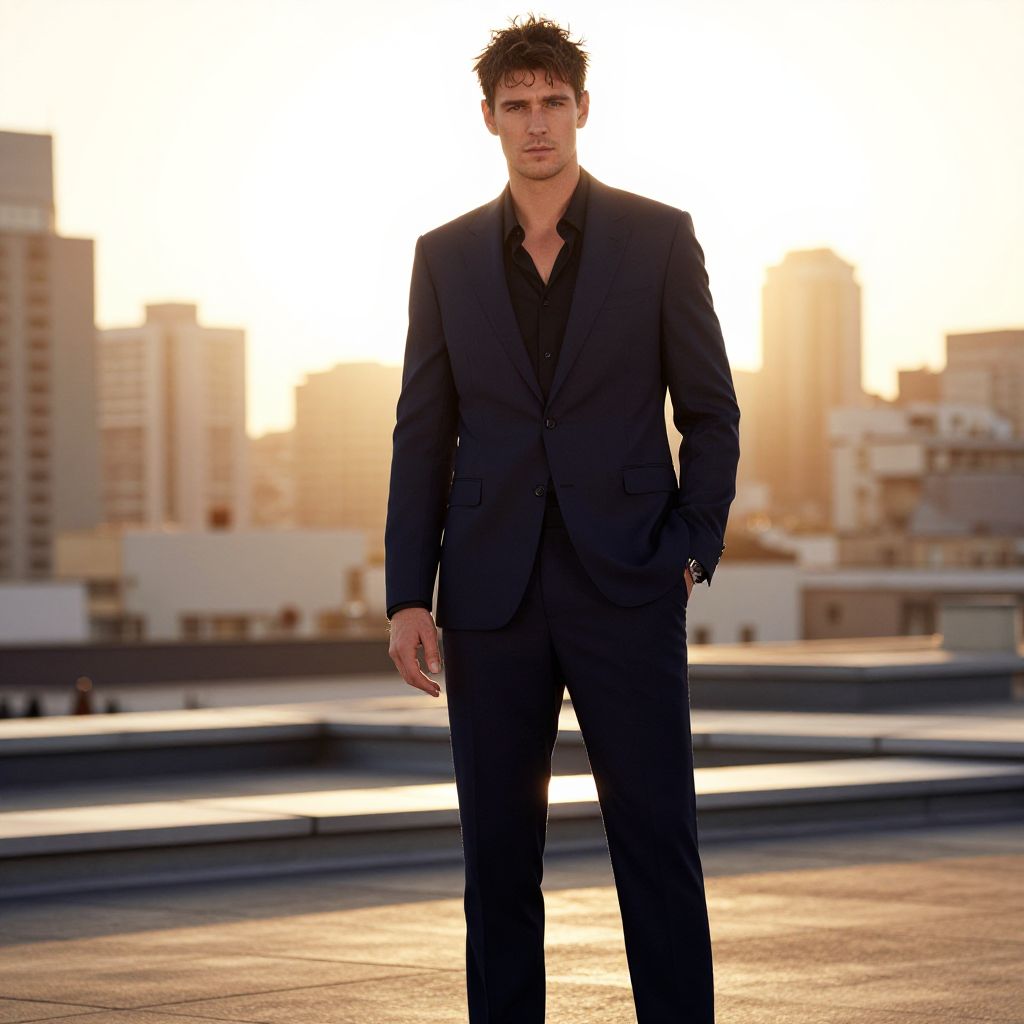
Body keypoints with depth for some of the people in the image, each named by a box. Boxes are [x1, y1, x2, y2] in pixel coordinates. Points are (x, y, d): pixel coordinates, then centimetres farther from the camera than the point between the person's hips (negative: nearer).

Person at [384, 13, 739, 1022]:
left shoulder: (659, 237, 2)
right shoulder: (446, 257, 8)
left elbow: (710, 410, 6)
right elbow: (422, 436, 7)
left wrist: (696, 551, -2)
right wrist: (408, 596, 1)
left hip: (626, 585, -2)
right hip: (492, 594, 2)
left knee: (657, 837, -2)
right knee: (497, 846, 6)